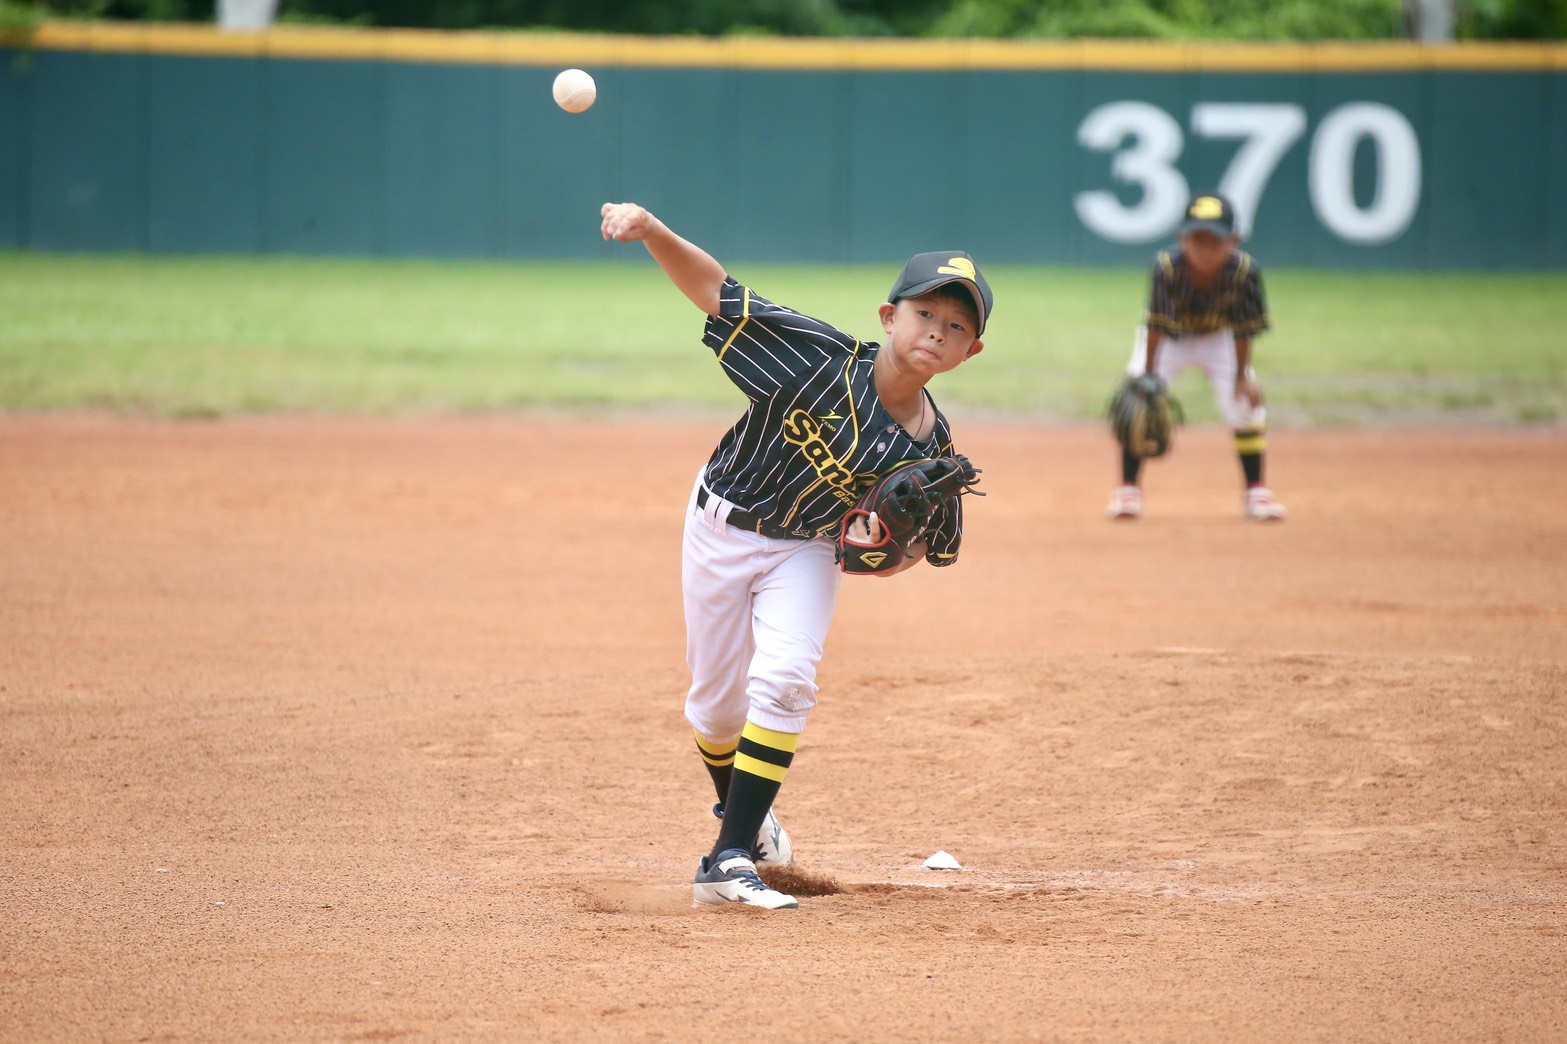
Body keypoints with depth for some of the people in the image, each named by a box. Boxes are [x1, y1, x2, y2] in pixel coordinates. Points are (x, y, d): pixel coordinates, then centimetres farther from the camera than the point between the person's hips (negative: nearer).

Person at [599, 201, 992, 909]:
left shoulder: (931, 449, -16)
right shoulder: (821, 359, -26)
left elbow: (925, 546, 1)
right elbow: (715, 291, -29)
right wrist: (649, 229, -45)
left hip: (806, 552, 1)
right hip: (723, 527, -1)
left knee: (784, 679, -21)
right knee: (718, 699, 8)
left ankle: (730, 860, -15)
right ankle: (736, 805, 42)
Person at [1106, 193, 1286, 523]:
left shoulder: (1244, 270, -32)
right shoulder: (1167, 268, -36)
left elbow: (1243, 330, -20)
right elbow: (1157, 325, -28)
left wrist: (1242, 376, -19)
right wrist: (1148, 376, -26)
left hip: (1218, 338, 1)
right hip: (1170, 338, -1)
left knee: (1244, 399, -11)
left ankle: (1256, 491, 7)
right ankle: (1128, 489, 0)